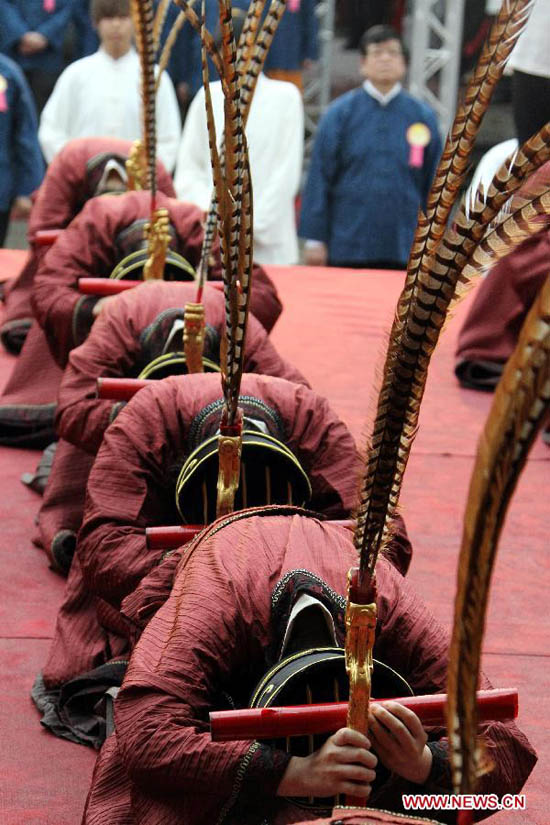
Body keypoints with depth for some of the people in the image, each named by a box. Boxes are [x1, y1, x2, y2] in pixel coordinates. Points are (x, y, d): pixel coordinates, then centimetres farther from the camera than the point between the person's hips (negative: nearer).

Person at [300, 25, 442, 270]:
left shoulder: (423, 117, 8)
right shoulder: (340, 113, 3)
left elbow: (433, 185, 11)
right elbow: (319, 178, 2)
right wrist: (315, 239, -2)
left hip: (402, 251, 1)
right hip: (346, 249, -1)